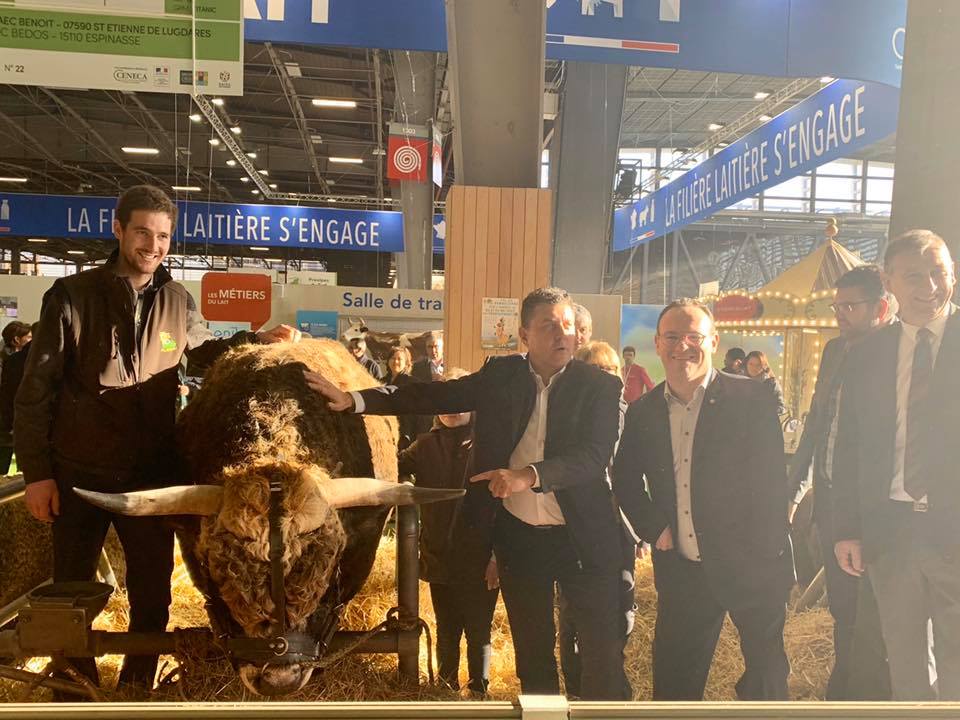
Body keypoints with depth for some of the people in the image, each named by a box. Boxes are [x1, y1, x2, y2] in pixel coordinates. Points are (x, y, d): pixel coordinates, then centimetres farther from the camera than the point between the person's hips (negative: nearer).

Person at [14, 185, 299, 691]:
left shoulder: (177, 300, 2)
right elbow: (36, 389, -5)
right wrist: (36, 471, -8)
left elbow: (202, 349, 18)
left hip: (151, 474, 3)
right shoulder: (73, 295, -7)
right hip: (79, 473, -2)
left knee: (152, 590, 13)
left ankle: (137, 686, 34)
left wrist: (257, 340, 1)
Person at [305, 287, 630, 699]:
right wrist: (353, 399, -6)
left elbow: (594, 456, -19)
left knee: (603, 651, 6)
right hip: (518, 537, 3)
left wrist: (530, 475, -35)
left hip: (582, 539, -2)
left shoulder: (601, 386, -8)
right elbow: (433, 396, 0)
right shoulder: (500, 375, 0)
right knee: (532, 651, 17)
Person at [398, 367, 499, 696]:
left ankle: (478, 692, 31)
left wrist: (499, 556, -11)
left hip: (481, 562, -3)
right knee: (446, 633, 20)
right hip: (440, 559, 4)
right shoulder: (427, 444, 4)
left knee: (478, 634, 11)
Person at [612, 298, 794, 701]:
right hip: (681, 571, 3)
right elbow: (625, 479, 13)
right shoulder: (643, 412, 3)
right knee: (673, 682, 13)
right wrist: (654, 528, 0)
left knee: (765, 681, 12)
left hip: (751, 568, -3)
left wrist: (765, 558, -12)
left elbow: (771, 483, -9)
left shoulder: (753, 401, -8)